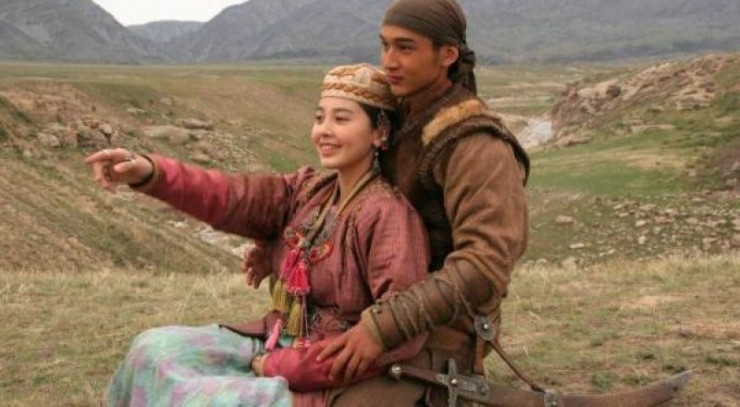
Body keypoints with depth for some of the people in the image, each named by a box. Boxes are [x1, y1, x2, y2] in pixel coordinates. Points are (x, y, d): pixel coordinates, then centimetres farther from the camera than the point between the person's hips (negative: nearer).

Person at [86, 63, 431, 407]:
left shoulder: (388, 214, -18)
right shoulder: (308, 192, 5)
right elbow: (230, 196, -8)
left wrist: (283, 366, -20)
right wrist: (148, 172, -27)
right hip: (277, 348, 8)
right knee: (156, 351, 2)